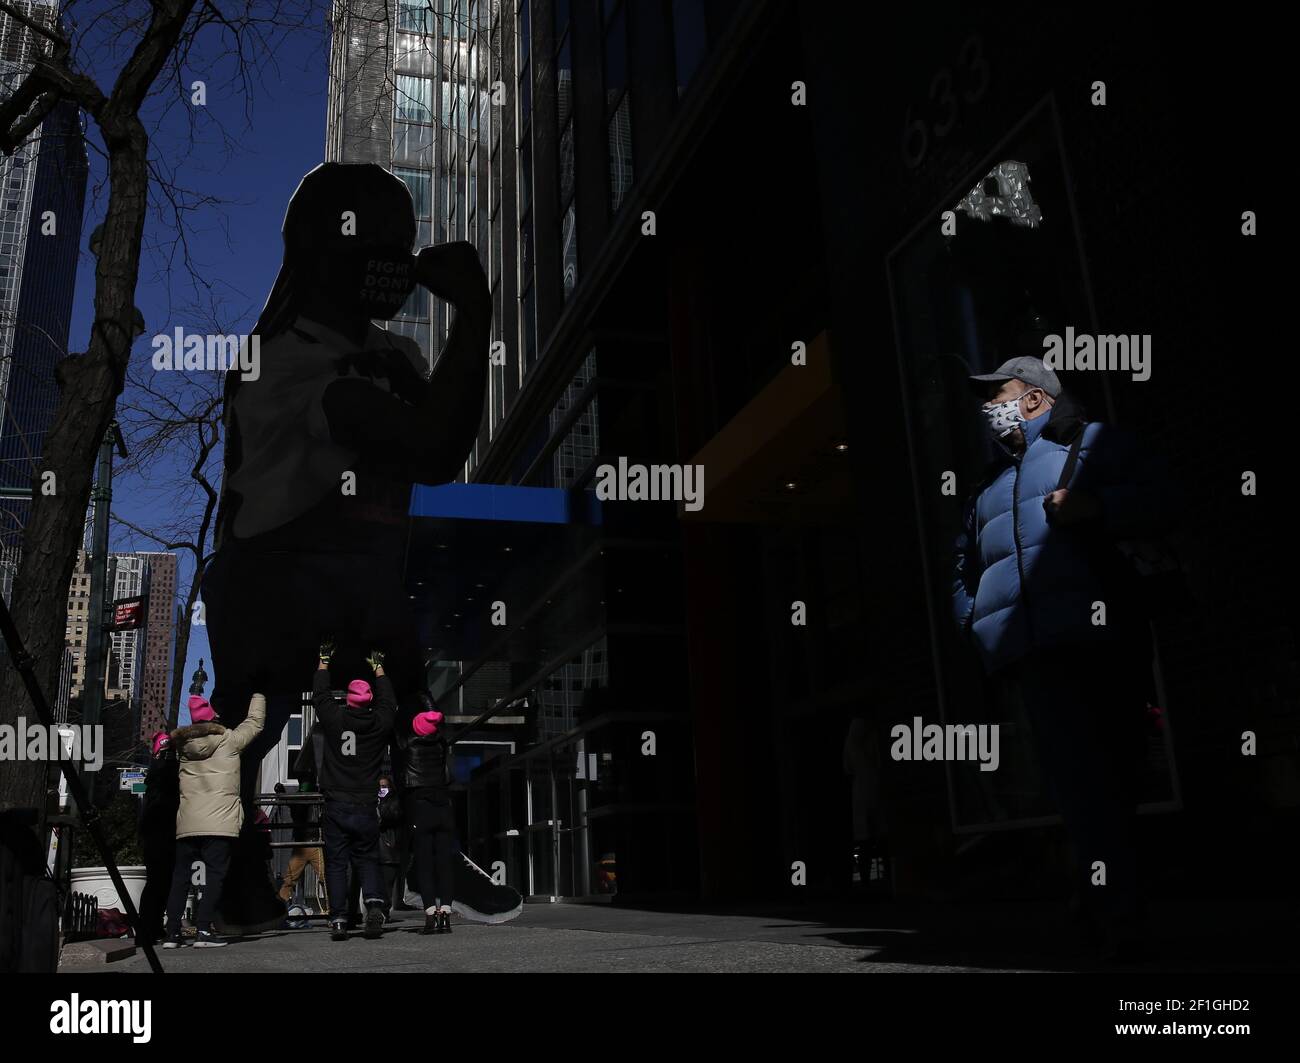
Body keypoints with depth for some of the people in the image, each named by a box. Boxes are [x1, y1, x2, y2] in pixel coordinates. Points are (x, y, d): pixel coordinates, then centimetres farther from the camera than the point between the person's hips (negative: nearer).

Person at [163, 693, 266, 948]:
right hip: (219, 823, -4)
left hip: (187, 823, 4)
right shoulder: (228, 739, 1)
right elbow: (255, 723, 15)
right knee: (214, 875, -3)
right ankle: (203, 930, -10)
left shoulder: (183, 744, 12)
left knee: (180, 876, 10)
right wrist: (258, 696, 31)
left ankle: (172, 932, 10)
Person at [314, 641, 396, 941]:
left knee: (336, 863, 5)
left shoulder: (335, 719, -4)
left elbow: (320, 695, 15)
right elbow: (388, 700, 20)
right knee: (368, 860, 11)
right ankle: (374, 903, -13)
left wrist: (324, 661, 28)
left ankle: (338, 919, 0)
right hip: (366, 808, 1)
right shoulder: (379, 724, -1)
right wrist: (378, 668, 34)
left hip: (336, 807, -1)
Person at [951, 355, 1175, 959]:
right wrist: (977, 626, 18)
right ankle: (1122, 919, -11)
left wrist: (1095, 506, -14)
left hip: (1101, 637, -3)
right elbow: (965, 570, 35)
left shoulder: (1090, 442, 16)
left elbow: (1158, 500, 3)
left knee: (1119, 772, -4)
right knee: (1077, 780, -10)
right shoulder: (988, 486, 32)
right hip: (1031, 652, 3)